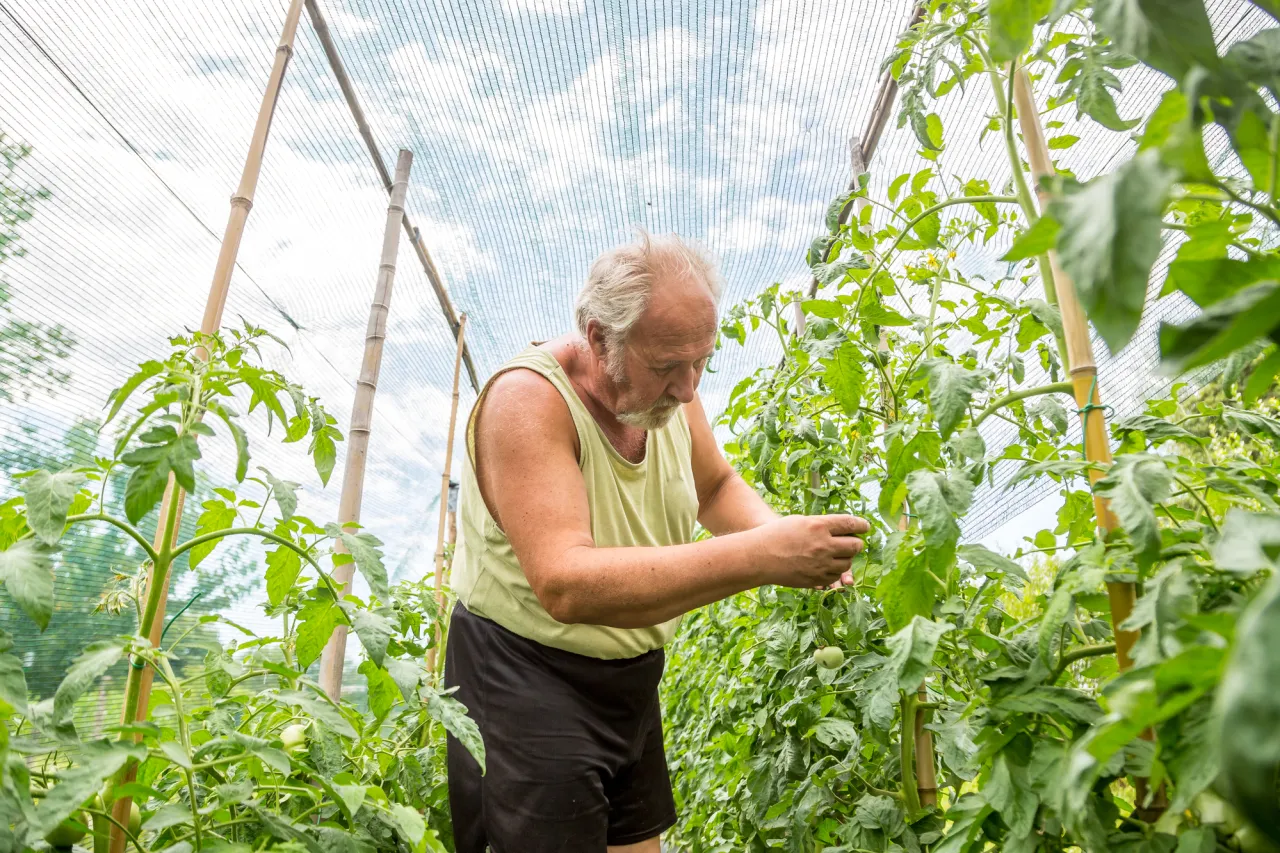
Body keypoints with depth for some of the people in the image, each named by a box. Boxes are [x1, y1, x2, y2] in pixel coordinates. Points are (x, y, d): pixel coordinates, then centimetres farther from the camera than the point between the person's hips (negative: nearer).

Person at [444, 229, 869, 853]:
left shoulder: (669, 391, -6)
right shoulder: (530, 398, -27)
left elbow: (717, 487, 10)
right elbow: (564, 584, -37)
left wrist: (784, 537, -12)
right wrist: (757, 558, -42)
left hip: (632, 677, 7)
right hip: (525, 681, -7)